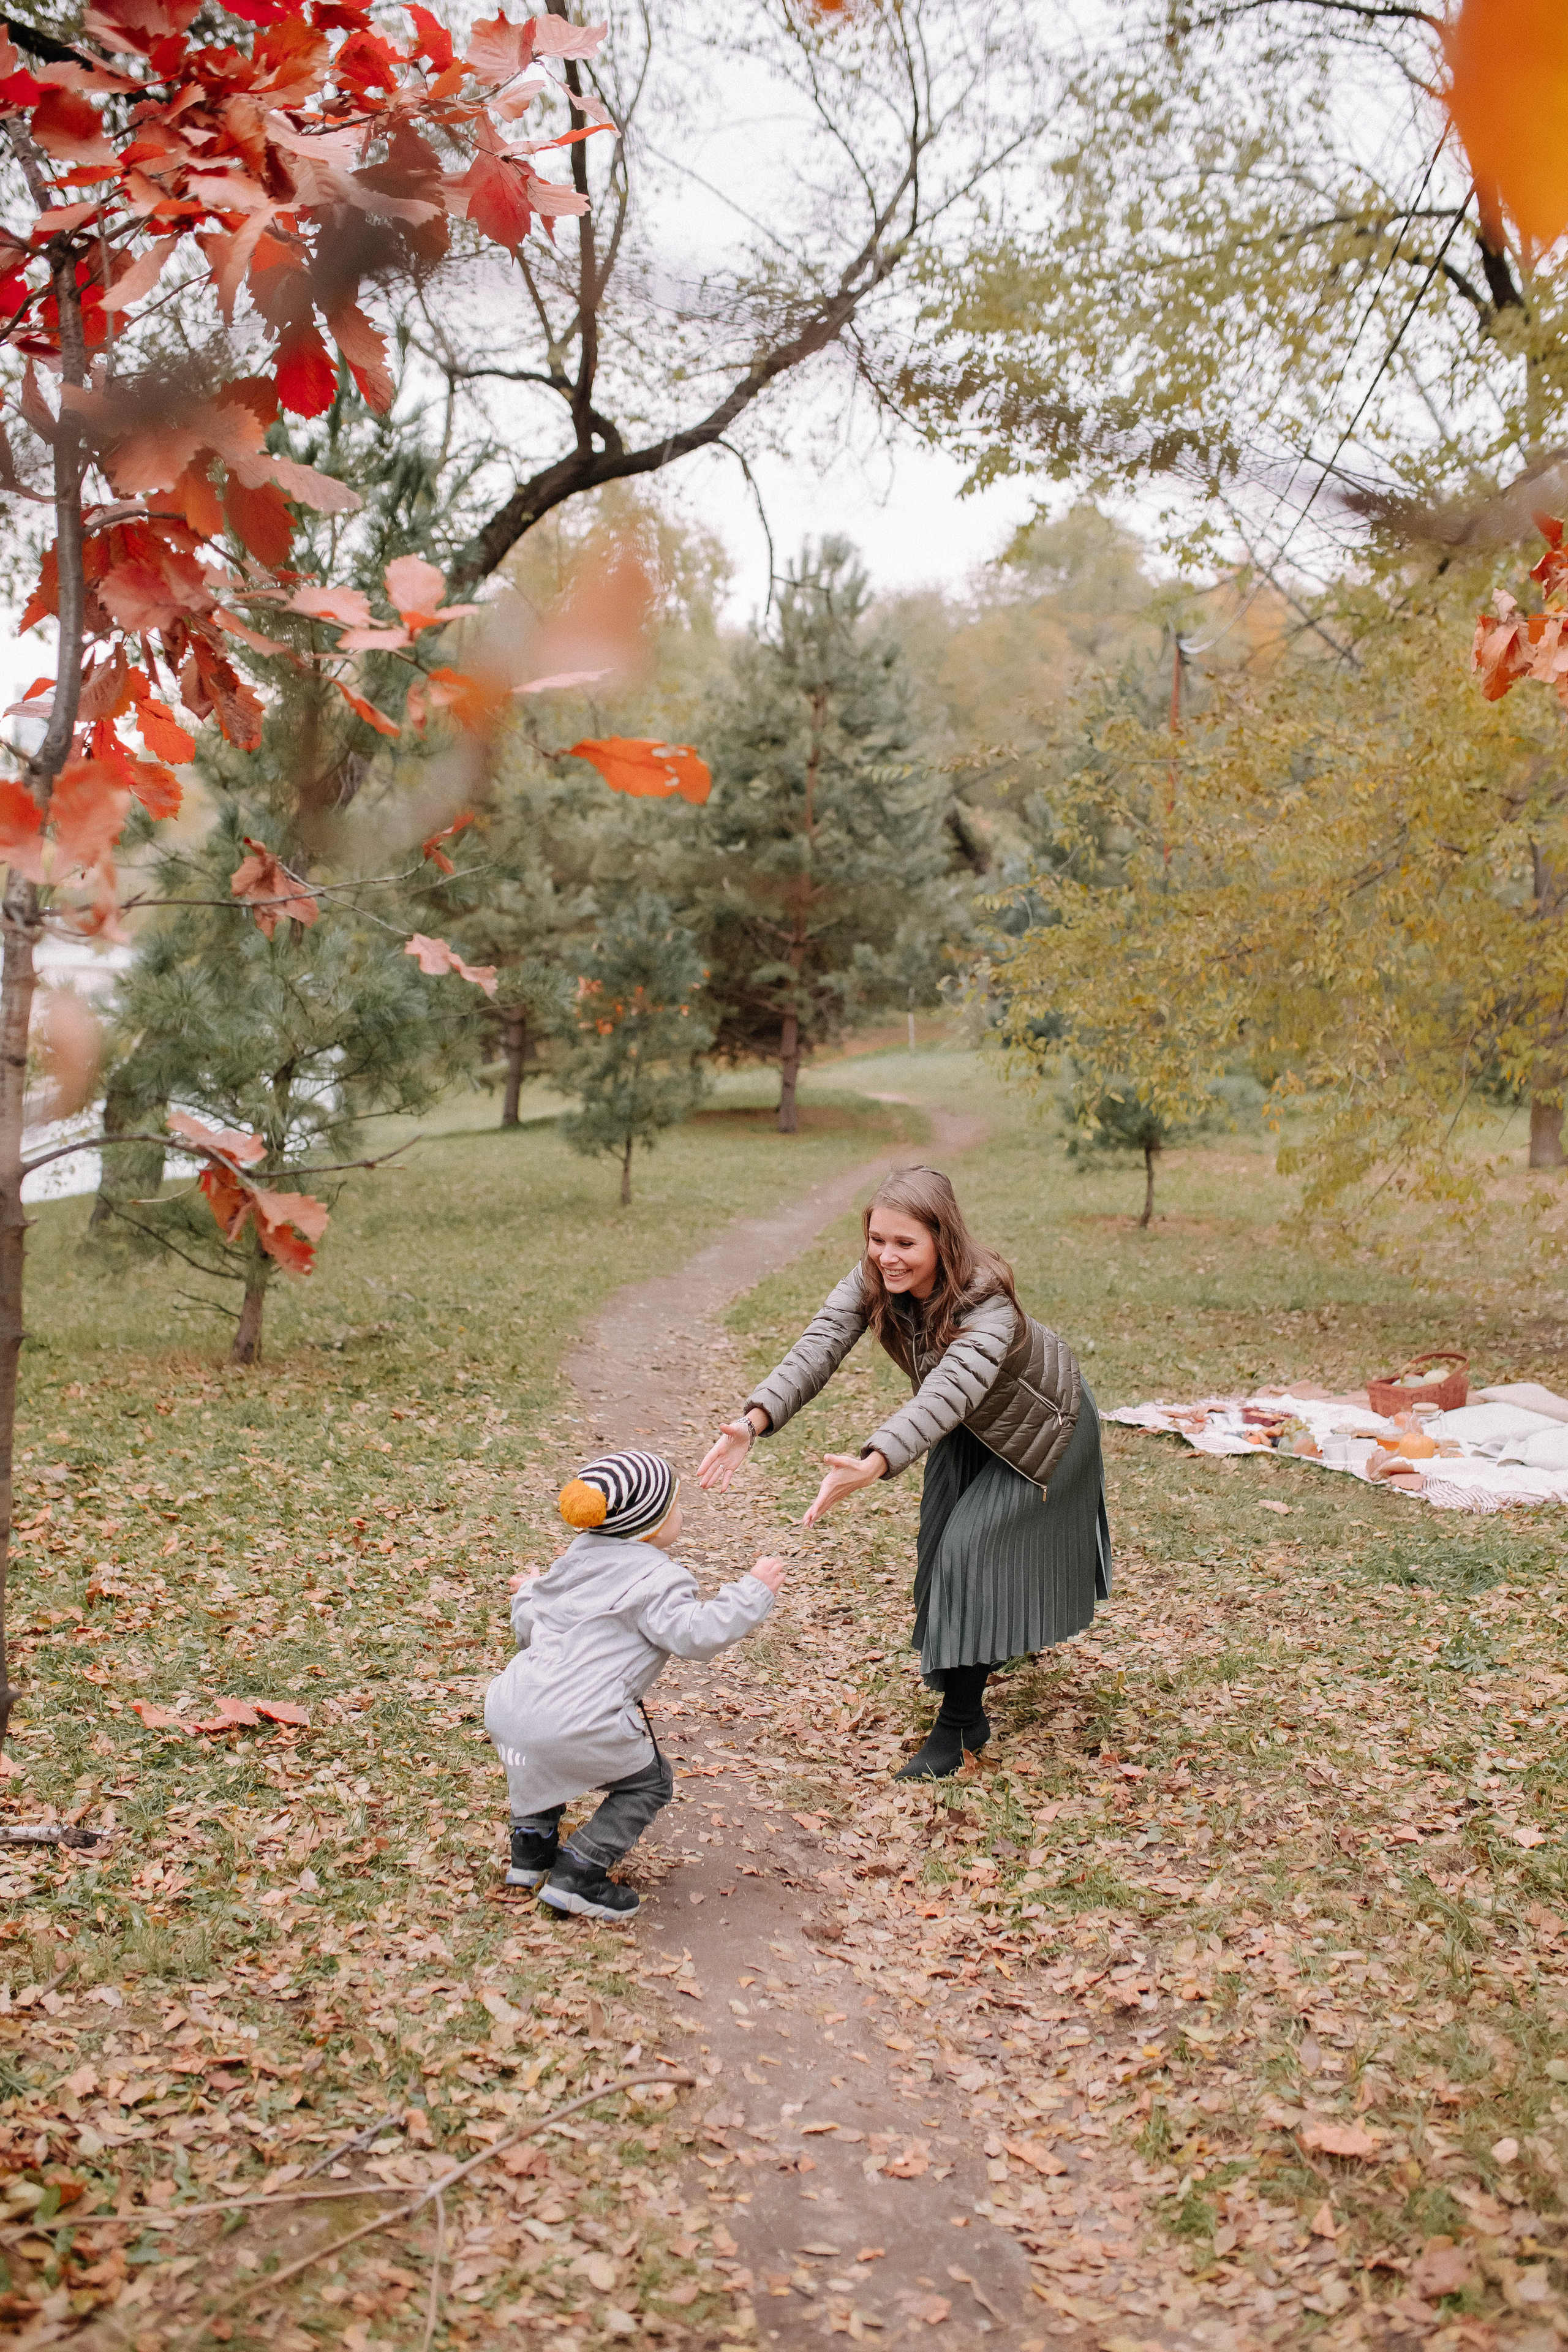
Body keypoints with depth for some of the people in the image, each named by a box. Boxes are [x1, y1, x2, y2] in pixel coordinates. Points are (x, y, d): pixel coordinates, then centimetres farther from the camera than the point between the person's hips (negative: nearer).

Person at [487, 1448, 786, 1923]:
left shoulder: (576, 1559, 19)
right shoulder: (656, 1579, -5)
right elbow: (696, 1634, -17)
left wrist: (527, 1594, 50)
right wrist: (754, 1591, -8)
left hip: (507, 1710, 8)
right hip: (579, 1730, -8)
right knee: (650, 1783, 14)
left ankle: (531, 1848, 39)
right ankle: (576, 1876, 7)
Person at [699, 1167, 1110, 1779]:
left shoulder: (987, 1306, -42)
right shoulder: (872, 1281, -25)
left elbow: (948, 1394, -59)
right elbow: (816, 1350, -39)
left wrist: (872, 1465, -76)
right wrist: (754, 1420, -57)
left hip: (1040, 1424, -6)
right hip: (971, 1429, 6)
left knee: (971, 1543, -15)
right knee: (944, 1541, 13)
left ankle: (961, 1723, -3)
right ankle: (988, 1644, 46)